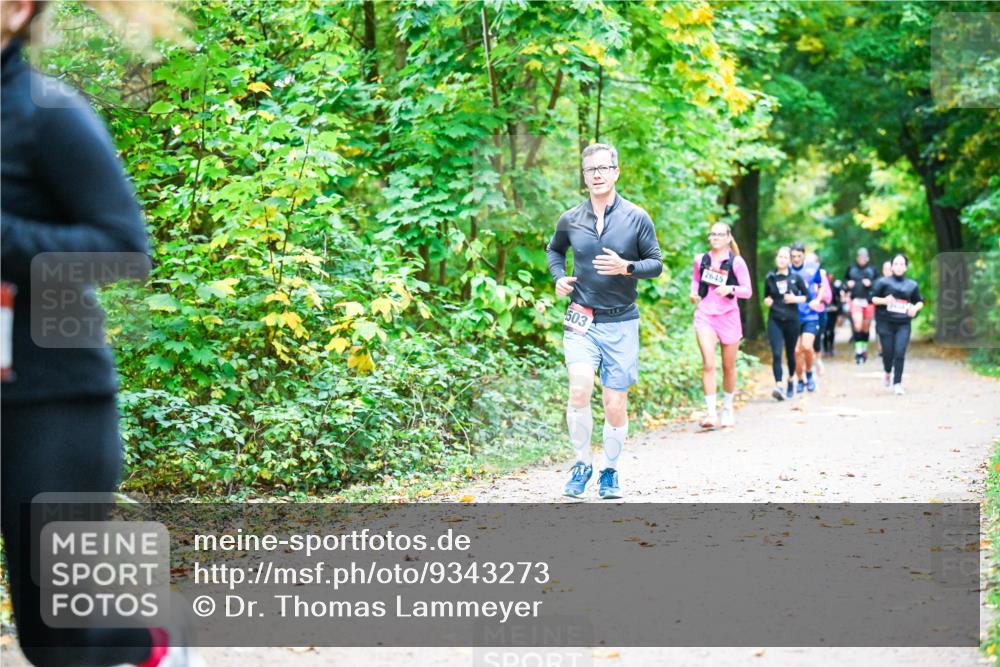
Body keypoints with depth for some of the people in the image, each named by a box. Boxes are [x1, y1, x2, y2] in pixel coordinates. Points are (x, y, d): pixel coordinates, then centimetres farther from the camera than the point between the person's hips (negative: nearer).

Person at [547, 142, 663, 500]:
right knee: (580, 389, -22)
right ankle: (581, 464, -3)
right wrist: (558, 277, 6)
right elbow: (554, 249, 25)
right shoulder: (570, 219, 4)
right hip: (580, 322, 0)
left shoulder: (636, 218, -2)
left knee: (616, 406, 3)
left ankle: (610, 472, 24)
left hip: (621, 324, 0)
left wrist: (626, 267, -16)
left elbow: (656, 263, 2)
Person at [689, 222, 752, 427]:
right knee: (708, 364, -16)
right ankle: (711, 412, -19)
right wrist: (694, 293, 3)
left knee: (729, 367, 11)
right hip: (705, 315, 0)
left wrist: (731, 288, -21)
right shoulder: (700, 260, 4)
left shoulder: (736, 262, -4)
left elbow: (748, 291, -3)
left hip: (728, 316, 0)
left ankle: (728, 408, 30)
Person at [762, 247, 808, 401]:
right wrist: (767, 301, -5)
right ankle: (778, 386, -23)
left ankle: (790, 381, 36)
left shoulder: (796, 278, 1)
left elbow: (806, 296, 6)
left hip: (792, 320, 0)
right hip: (774, 320, 0)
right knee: (776, 354, -14)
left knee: (790, 353, 12)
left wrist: (795, 299, -11)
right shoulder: (770, 278, 4)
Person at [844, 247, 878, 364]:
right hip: (856, 300, -1)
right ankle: (858, 351, -14)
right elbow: (845, 280, 18)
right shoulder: (851, 269, 6)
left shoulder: (872, 270, 5)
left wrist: (870, 283, -13)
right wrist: (848, 283, -3)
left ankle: (864, 349, 26)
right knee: (857, 325, -17)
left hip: (869, 301, 1)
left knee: (866, 327, 10)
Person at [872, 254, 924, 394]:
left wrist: (915, 308, -5)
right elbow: (873, 298, 5)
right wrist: (884, 300, -14)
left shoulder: (912, 285, 7)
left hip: (903, 325, 0)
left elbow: (920, 302, 17)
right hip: (887, 323, 0)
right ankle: (888, 372, 36)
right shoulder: (884, 282, 2)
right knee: (888, 353, 3)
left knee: (900, 353, -11)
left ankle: (897, 383, -5)